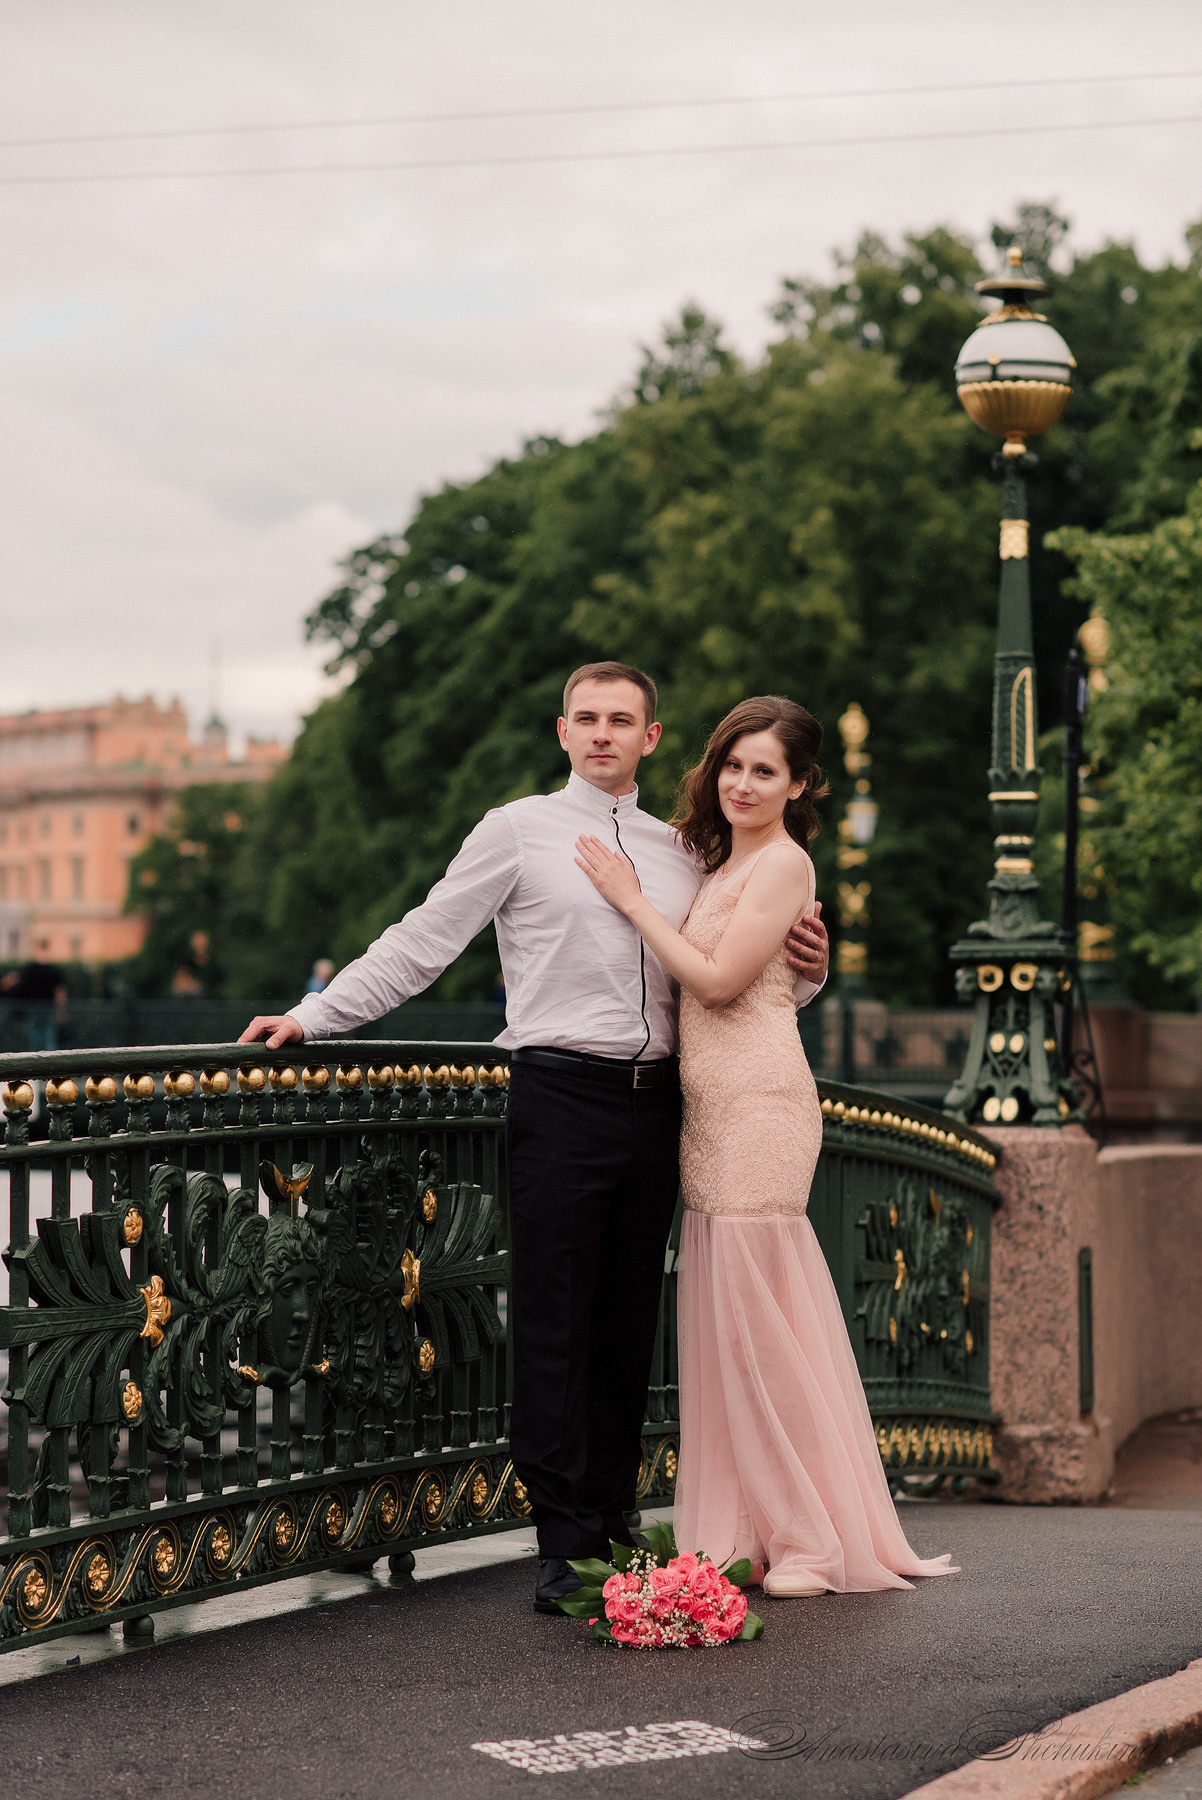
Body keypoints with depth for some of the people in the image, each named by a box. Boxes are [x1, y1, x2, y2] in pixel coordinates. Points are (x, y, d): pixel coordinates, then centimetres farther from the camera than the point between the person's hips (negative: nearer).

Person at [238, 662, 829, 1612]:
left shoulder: (682, 853, 17)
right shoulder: (519, 831, 4)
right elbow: (422, 943, 3)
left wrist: (804, 967, 2)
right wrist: (313, 1016, -3)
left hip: (656, 1101, 5)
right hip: (563, 1096, -4)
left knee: (630, 1321, 8)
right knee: (556, 1323, -6)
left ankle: (612, 1524, 15)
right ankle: (564, 1543, -2)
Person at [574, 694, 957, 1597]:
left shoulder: (783, 862, -8)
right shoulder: (723, 865, 20)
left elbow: (718, 980, -14)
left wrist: (632, 897, -7)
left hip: (760, 1106, -9)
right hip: (712, 1111, 9)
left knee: (756, 1318, -6)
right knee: (728, 1314, 8)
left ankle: (812, 1541, 3)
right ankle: (749, 1531, 14)